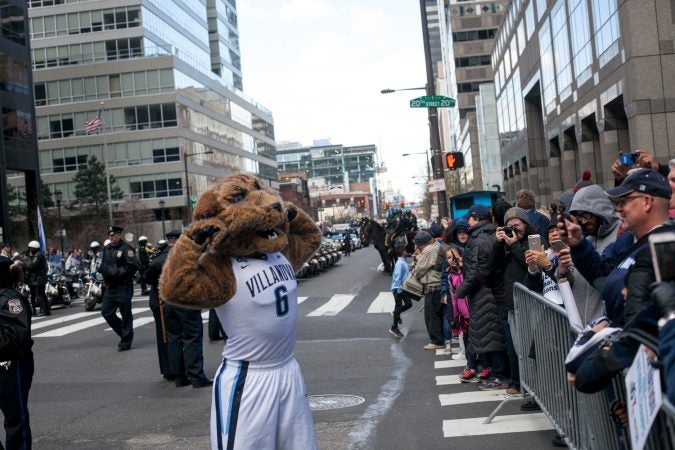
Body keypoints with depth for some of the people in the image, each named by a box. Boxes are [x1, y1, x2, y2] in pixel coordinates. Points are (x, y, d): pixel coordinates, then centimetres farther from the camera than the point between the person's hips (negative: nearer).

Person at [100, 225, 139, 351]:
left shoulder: (126, 249, -10)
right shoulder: (107, 249, 14)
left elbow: (133, 266, -18)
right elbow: (104, 265, 27)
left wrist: (117, 272, -20)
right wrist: (104, 270, 9)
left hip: (123, 287, -8)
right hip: (110, 287, 8)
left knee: (126, 314, 0)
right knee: (106, 312, 9)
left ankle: (125, 342, 10)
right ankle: (124, 332, 26)